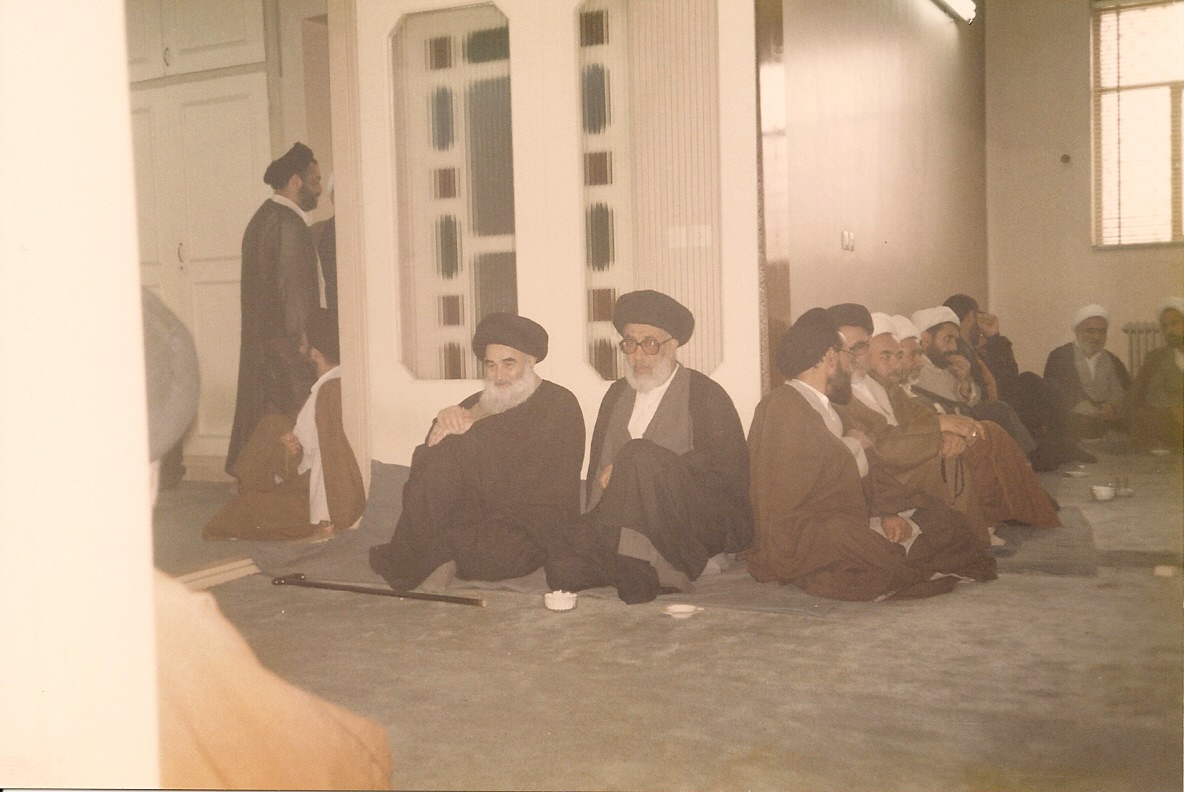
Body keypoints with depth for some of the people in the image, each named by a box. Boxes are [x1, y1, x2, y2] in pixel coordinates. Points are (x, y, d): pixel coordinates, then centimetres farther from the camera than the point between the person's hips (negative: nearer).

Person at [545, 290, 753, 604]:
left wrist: (627, 471, -14)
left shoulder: (705, 395, 3)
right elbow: (597, 469, 18)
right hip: (628, 525, 4)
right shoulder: (617, 394, 19)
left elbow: (724, 467, -9)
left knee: (638, 455, -32)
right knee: (563, 569, -25)